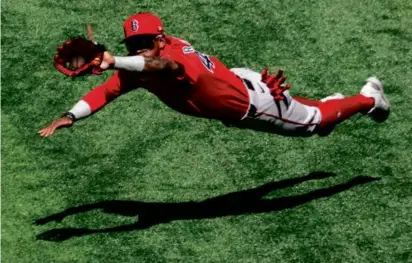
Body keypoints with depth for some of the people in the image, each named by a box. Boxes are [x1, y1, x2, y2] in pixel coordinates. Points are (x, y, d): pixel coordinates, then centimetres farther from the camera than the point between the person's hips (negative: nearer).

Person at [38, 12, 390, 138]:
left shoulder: (177, 53, -39)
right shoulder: (137, 67, -15)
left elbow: (162, 65, -62)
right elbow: (107, 91, -25)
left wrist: (114, 62, -78)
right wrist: (71, 116, -40)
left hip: (251, 102, -6)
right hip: (232, 111, 7)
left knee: (312, 121, 14)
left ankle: (369, 97, 35)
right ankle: (326, 103, 57)